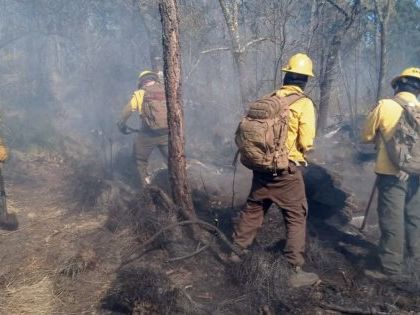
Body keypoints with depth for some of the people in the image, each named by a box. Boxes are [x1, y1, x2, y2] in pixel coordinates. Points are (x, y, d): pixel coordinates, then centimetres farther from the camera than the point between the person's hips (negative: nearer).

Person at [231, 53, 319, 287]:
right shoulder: (304, 103, -9)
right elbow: (306, 143, -13)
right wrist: (299, 150, 9)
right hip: (287, 170, -5)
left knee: (253, 208, 20)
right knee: (296, 218, 5)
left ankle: (238, 250, 34)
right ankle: (296, 270, 7)